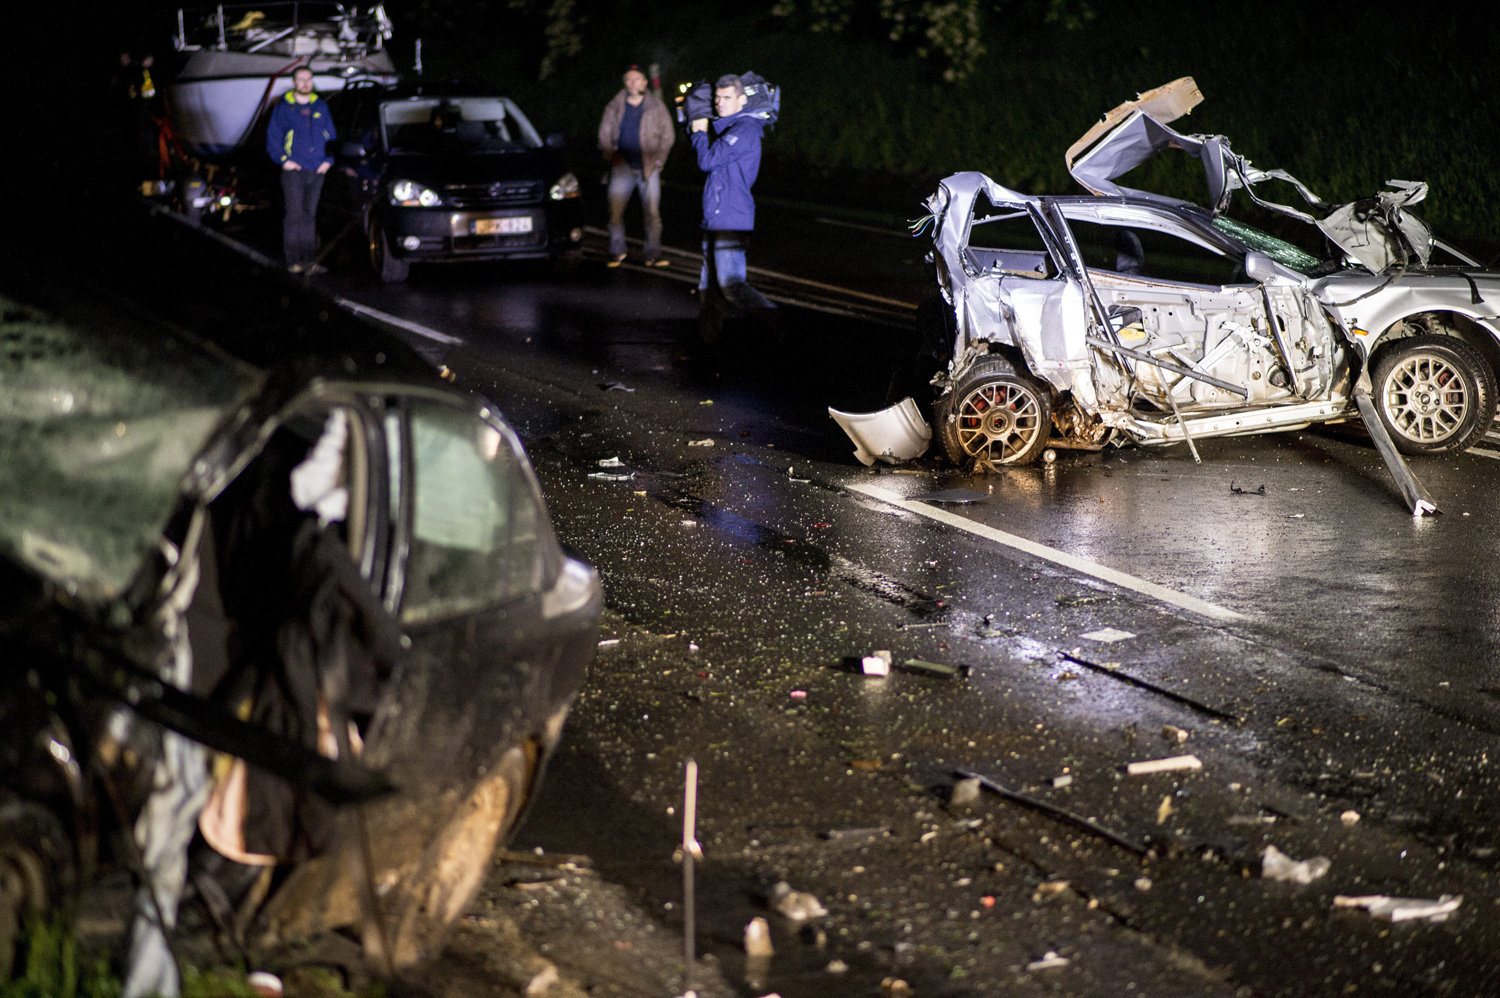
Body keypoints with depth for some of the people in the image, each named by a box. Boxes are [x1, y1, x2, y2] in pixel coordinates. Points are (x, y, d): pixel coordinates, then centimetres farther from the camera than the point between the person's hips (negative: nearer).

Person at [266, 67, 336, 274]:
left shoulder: (321, 107, 13)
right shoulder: (283, 108, 2)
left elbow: (331, 135, 19)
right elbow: (272, 138, 2)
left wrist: (328, 160, 7)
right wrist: (284, 160, -8)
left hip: (317, 171, 4)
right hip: (294, 170, -4)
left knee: (310, 215, 5)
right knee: (295, 214, -8)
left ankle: (309, 260, 7)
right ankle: (294, 260, -5)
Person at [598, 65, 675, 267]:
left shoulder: (656, 107, 5)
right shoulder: (614, 107, 8)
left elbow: (667, 135, 8)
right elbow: (605, 134, 16)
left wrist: (658, 159, -1)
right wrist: (611, 155, 3)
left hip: (649, 166, -1)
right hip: (622, 166, 1)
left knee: (652, 212, -5)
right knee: (615, 210, -5)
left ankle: (653, 255, 0)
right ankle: (617, 251, 9)